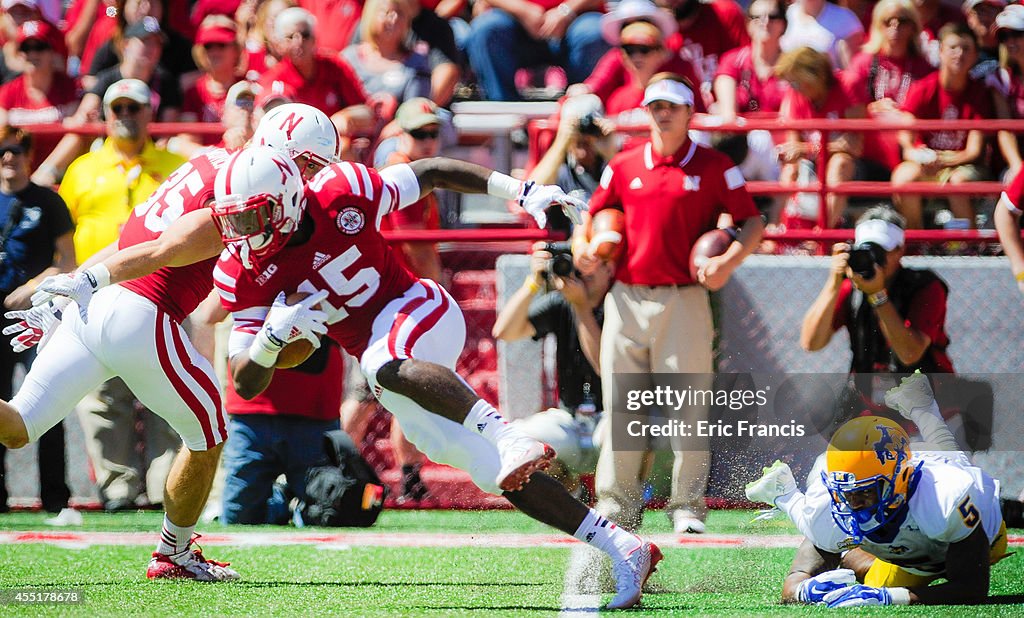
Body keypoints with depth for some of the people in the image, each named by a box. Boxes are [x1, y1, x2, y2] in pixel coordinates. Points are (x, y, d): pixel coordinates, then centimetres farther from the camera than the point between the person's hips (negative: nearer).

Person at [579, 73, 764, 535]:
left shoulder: (714, 167, 4)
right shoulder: (623, 166, 12)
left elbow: (752, 223, 2)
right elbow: (593, 213, 21)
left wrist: (729, 261, -15)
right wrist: (583, 246, 0)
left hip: (684, 301, -3)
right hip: (627, 297, 3)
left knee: (688, 406, -4)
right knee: (619, 403, 3)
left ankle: (688, 506, 2)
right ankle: (617, 503, 9)